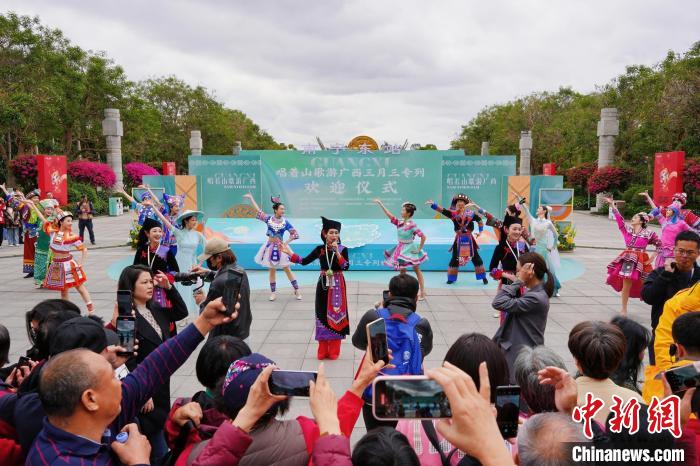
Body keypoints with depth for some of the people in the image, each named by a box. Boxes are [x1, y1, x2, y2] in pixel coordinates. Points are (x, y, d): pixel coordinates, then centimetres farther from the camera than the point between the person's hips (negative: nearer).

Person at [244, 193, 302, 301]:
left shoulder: (285, 222, -6)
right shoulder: (269, 219, -3)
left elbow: (295, 234, -3)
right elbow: (258, 210, 5)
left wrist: (286, 243, -9)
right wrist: (251, 198, 8)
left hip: (280, 247, -1)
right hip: (270, 247, 1)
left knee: (287, 269, 1)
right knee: (272, 270, 8)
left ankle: (297, 290, 8)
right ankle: (273, 292, 17)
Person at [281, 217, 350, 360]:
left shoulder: (343, 249, -7)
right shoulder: (320, 249, 0)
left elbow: (346, 266, -19)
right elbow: (304, 261, -1)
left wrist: (337, 252, -27)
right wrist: (290, 253, -10)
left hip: (337, 285, -2)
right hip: (323, 284, 2)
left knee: (336, 315, 1)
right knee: (322, 314, 7)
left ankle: (334, 351, 14)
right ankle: (323, 351, 19)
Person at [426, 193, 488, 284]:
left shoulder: (471, 214, -7)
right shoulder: (453, 213, -8)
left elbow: (480, 220, 9)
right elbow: (441, 210, -19)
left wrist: (480, 231, 4)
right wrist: (432, 204, -33)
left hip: (469, 239, 0)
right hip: (459, 239, 0)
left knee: (476, 257, 8)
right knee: (455, 258, 5)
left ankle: (483, 277, 18)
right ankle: (451, 278, 16)